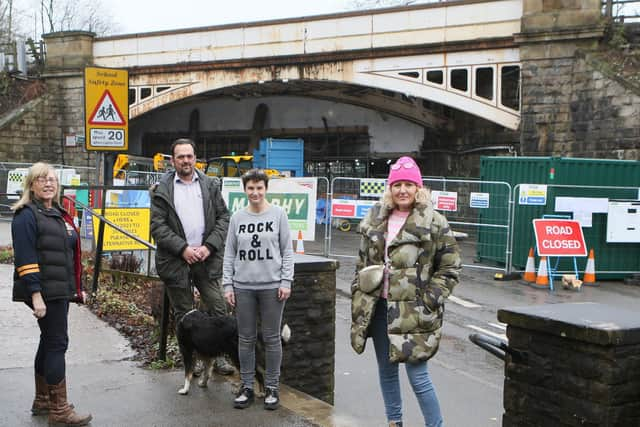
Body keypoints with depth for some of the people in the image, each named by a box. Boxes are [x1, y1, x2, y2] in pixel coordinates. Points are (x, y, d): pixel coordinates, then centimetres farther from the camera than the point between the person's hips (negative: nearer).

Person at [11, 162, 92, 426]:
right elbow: (25, 258, -17)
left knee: (49, 342, 15)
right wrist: (36, 295, -23)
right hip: (44, 292, -9)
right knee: (57, 344, -8)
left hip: (60, 291, 9)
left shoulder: (58, 215, 18)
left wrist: (77, 288, 21)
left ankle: (42, 401, 27)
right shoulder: (26, 215, -9)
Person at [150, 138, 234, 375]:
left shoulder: (210, 185, 7)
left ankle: (218, 356, 11)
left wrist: (209, 246, -7)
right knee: (183, 314, 9)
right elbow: (158, 225, -5)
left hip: (207, 258, 2)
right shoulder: (162, 190, 0)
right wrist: (183, 249, -14)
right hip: (176, 260, -1)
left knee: (218, 308, 0)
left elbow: (223, 217, 5)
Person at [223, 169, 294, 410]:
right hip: (243, 286, 2)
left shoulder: (278, 214, 1)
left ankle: (272, 388, 16)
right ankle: (247, 386, 19)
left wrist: (286, 282, -6)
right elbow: (229, 254, 9)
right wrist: (227, 285, 2)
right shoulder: (237, 218, 7)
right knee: (246, 338, 8)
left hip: (272, 286, -2)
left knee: (271, 338, 5)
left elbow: (287, 251, 1)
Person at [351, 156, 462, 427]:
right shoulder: (374, 220, 8)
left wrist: (428, 302, -12)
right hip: (378, 307, 5)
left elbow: (450, 268, -6)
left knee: (417, 376, -5)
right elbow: (362, 263, 15)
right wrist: (359, 300, 9)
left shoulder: (434, 223, -7)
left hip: (413, 312, -5)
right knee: (386, 371, 16)